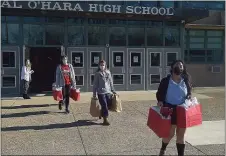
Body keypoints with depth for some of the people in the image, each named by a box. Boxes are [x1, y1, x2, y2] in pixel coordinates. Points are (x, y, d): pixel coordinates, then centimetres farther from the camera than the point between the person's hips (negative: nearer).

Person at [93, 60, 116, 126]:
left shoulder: (108, 72, 9)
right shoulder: (97, 74, -2)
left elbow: (111, 82, 15)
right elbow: (95, 84, -1)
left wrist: (113, 91, 15)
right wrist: (94, 94, -4)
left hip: (108, 92, 4)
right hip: (101, 92, -4)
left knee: (108, 105, 7)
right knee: (104, 106, -7)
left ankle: (101, 114, 35)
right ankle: (105, 120, 1)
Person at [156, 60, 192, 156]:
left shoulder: (186, 81, 1)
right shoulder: (165, 81, -8)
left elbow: (189, 93, 15)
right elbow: (159, 94, 0)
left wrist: (189, 98, -6)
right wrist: (160, 101, -18)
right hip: (169, 110, -3)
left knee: (181, 135, 11)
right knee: (170, 134, 5)